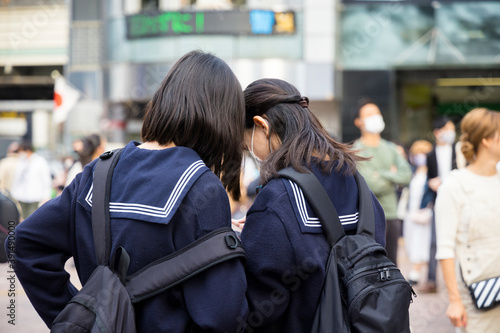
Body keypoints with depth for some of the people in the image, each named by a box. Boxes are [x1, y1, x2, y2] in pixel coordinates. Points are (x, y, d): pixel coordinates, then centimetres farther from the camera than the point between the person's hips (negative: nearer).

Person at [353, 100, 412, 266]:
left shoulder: (391, 148, 14)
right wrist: (392, 176, -1)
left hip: (391, 215, 6)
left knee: (391, 264, 11)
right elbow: (370, 184, -16)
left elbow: (407, 175, 1)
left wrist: (382, 175, -9)